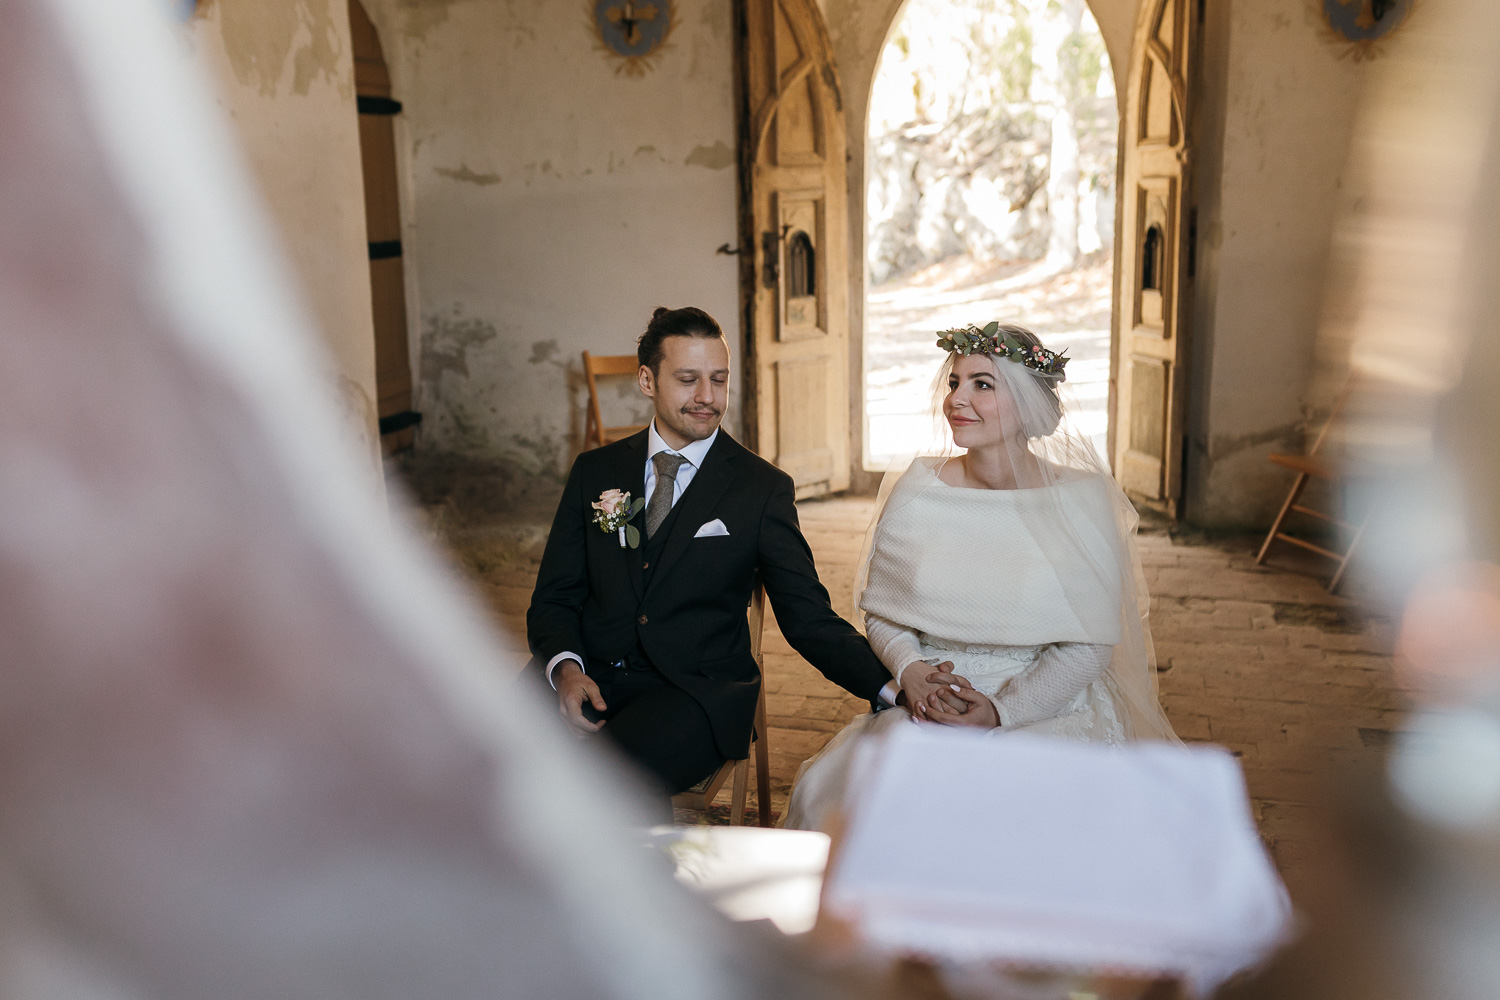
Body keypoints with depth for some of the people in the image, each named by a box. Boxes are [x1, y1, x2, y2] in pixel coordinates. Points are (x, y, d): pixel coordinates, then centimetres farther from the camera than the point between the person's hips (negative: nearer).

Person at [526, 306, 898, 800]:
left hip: (693, 691, -3)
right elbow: (553, 598, 11)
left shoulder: (764, 488, 4)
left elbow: (808, 618, 1)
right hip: (587, 679, 3)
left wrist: (892, 687, -15)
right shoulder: (595, 472, 11)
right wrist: (566, 668, -11)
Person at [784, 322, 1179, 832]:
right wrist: (910, 671, -11)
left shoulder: (1081, 502, -5)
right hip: (925, 708, 2)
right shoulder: (915, 490, 2)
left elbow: (1090, 643, -7)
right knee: (828, 790, -24)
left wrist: (1002, 710, -17)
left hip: (1048, 711, -2)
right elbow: (880, 610, 9)